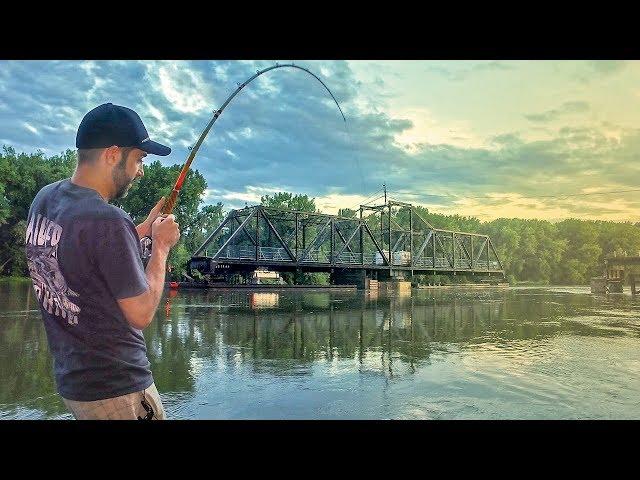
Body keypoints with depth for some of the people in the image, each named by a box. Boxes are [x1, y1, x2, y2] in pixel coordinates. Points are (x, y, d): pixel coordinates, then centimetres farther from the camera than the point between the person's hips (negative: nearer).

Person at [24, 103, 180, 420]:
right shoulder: (108, 222, -26)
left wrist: (143, 229, 9)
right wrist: (161, 245, -8)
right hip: (115, 389, -8)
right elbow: (141, 314, -18)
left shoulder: (44, 199, -1)